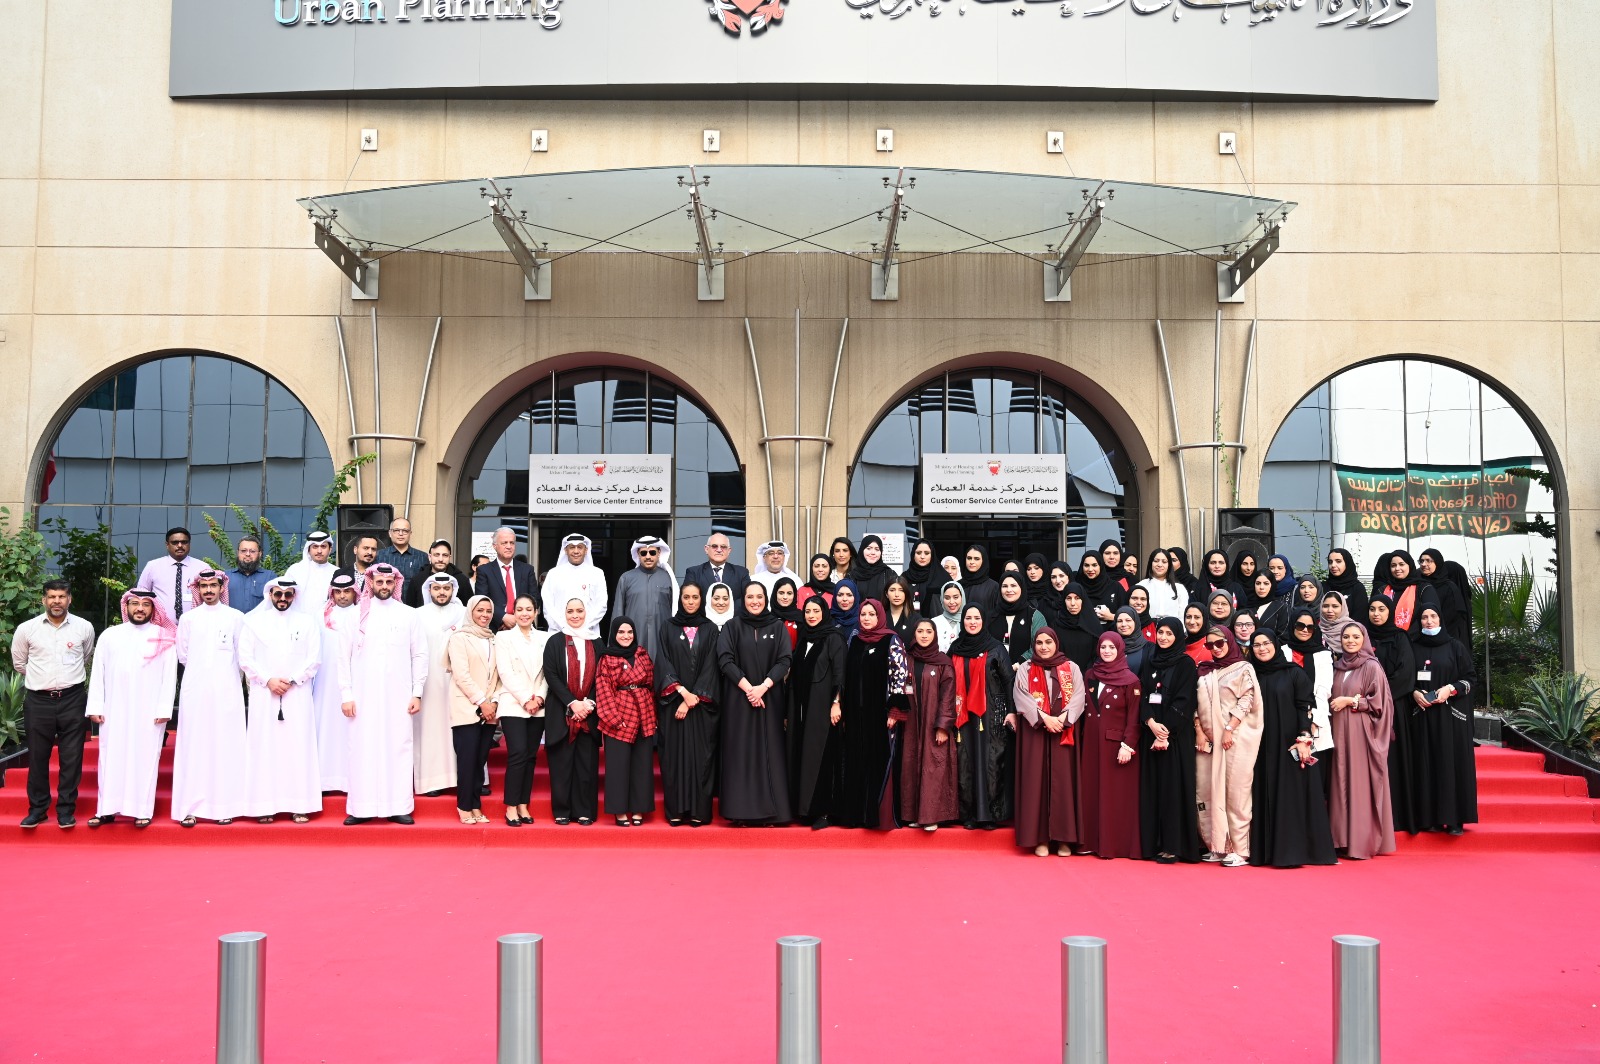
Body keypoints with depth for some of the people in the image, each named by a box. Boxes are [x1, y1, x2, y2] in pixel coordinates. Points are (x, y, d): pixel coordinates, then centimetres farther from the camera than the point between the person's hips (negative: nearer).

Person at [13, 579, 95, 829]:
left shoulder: (84, 628, -1)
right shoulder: (26, 629, -1)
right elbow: (19, 663, 15)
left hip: (72, 699, 0)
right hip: (38, 701, 0)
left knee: (71, 758, 3)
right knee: (37, 757, 6)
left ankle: (66, 809, 13)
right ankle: (37, 808, 19)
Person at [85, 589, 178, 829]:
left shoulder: (164, 638, 3)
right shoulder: (109, 635, 10)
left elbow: (169, 676, -1)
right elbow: (97, 672, 7)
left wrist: (164, 709, -8)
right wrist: (95, 706, 0)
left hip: (149, 711, -2)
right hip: (114, 710, 2)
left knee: (145, 758, -1)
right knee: (111, 757, 2)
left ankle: (142, 810, 3)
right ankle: (107, 809, 8)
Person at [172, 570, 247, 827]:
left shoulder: (235, 617, 5)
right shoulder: (188, 618, 9)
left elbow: (242, 655, 8)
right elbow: (183, 655, 13)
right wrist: (200, 670, 13)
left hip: (226, 690, -1)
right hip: (195, 690, 1)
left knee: (226, 745, -2)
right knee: (194, 746, -1)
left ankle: (224, 806, 1)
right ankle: (191, 808, 0)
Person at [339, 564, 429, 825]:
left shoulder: (409, 616, 6)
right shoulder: (357, 616, 7)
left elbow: (420, 656, 5)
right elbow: (345, 657, 6)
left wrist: (417, 693, -1)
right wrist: (346, 694, 0)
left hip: (398, 696, 0)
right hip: (364, 696, 0)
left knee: (399, 747, 0)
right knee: (363, 748, 0)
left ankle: (399, 806, 5)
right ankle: (362, 808, 5)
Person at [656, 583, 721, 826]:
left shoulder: (710, 629, 6)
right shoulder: (668, 628, 7)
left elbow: (710, 666, -1)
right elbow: (663, 663, 0)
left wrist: (692, 699, -11)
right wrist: (683, 692, -13)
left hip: (701, 703, 0)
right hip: (673, 701, 0)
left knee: (700, 754, -2)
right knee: (674, 754, 0)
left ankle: (698, 810, 1)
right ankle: (676, 810, 3)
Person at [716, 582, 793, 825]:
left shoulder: (777, 627, 8)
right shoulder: (732, 627, 5)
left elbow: (785, 660, -1)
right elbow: (725, 660, -5)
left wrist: (763, 687, -14)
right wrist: (747, 688, -15)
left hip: (770, 698, 1)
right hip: (738, 698, -1)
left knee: (769, 752, 0)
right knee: (741, 752, -2)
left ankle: (771, 810, 3)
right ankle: (742, 809, 1)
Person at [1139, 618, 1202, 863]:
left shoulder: (1186, 664, -1)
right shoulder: (1149, 662, 14)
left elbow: (1183, 701, -9)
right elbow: (1143, 695, 6)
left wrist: (1166, 732, -16)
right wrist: (1151, 723, -12)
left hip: (1176, 735, -5)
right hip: (1150, 732, 5)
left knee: (1172, 786, -6)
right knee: (1151, 786, 3)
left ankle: (1172, 846, -5)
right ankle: (1152, 843, 6)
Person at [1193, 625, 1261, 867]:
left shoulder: (1243, 668, 3)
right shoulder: (1203, 670, 16)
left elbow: (1246, 700, -5)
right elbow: (1196, 703, 12)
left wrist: (1229, 729, -14)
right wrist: (1199, 731, 0)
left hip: (1235, 737, -5)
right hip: (1207, 737, 5)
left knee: (1235, 791, -6)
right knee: (1206, 790, 0)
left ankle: (1239, 849, -2)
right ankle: (1216, 845, 7)